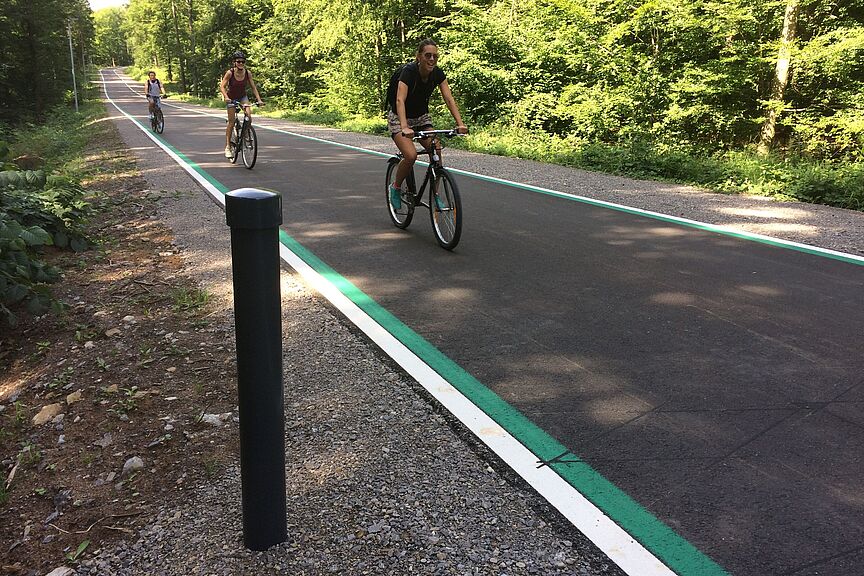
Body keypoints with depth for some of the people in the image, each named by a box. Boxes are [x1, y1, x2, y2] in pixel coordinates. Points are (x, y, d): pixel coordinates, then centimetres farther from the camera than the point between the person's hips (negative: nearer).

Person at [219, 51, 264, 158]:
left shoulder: (248, 73, -15)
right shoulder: (230, 72, -23)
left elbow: (253, 87, -9)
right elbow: (222, 86, -23)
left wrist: (259, 99, -21)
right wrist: (226, 97, -41)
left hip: (243, 97, 3)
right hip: (231, 97, -2)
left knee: (249, 114, -23)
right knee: (231, 122, -6)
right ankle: (228, 147, 2)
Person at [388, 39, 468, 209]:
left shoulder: (438, 73, -12)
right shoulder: (409, 71, -28)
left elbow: (449, 99, -18)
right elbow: (400, 100, -41)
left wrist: (460, 123, -33)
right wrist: (404, 127, -56)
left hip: (422, 117, 5)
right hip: (399, 118, -5)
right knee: (411, 155, -26)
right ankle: (395, 187, 1)